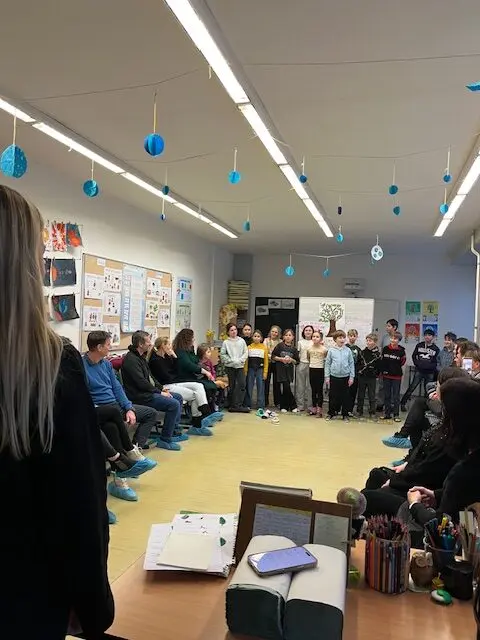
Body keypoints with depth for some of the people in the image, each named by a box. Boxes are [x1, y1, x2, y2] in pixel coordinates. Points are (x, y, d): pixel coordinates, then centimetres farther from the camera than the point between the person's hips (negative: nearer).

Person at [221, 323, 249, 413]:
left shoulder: (242, 341, 4)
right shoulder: (226, 342, 0)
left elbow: (246, 352, 3)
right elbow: (222, 354, -2)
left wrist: (240, 360, -10)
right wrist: (231, 360, -11)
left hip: (240, 366, 2)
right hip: (230, 366, -1)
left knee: (242, 384, -7)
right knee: (232, 386, 5)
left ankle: (238, 405, -4)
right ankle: (233, 405, 13)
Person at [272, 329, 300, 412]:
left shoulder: (293, 349, 6)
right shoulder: (280, 346, 0)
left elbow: (297, 361, 9)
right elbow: (273, 356, -1)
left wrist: (291, 360, -10)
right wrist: (281, 359, -13)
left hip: (289, 371, 2)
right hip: (281, 370, -2)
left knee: (285, 388, 2)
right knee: (286, 388, -8)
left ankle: (284, 406, 16)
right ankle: (293, 406, 7)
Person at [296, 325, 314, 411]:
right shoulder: (300, 342, 9)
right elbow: (297, 354, 9)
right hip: (301, 364, 1)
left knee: (309, 386, 1)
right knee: (300, 386, 4)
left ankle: (309, 405, 9)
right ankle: (300, 405, 11)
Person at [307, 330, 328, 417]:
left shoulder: (324, 349, -11)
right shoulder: (309, 348, 0)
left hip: (320, 370, -3)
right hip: (312, 370, 3)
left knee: (319, 390, 2)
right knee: (313, 390, 11)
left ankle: (319, 409, 8)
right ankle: (314, 408, 19)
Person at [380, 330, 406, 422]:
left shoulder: (401, 350, -8)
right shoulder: (385, 349, -1)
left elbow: (402, 363, 4)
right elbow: (382, 361, 6)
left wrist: (404, 359, -11)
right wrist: (382, 371, 5)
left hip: (397, 376, -3)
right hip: (386, 375, 3)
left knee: (396, 396, 4)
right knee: (387, 395, 11)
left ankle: (396, 414, 12)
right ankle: (387, 413, 21)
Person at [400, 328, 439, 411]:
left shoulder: (436, 349, -1)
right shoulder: (419, 345, 4)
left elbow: (437, 362, -2)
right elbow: (413, 356, 11)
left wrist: (429, 366, -16)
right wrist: (418, 364, 0)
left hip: (430, 373, 0)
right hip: (419, 371, 0)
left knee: (427, 390, 9)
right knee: (412, 387, -5)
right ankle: (403, 403, 1)